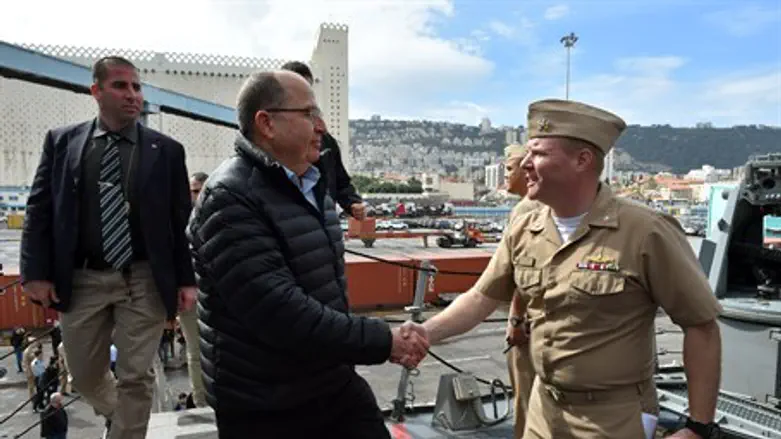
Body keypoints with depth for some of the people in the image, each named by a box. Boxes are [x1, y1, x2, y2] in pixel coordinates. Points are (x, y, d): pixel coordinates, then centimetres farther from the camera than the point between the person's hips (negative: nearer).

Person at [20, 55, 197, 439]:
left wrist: (186, 279, -5)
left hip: (144, 280, -2)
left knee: (135, 378, 4)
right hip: (81, 279, 2)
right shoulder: (61, 141, 4)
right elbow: (39, 211, 5)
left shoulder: (167, 150, 0)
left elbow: (183, 219, 0)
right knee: (85, 375, 17)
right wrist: (37, 272, -4)